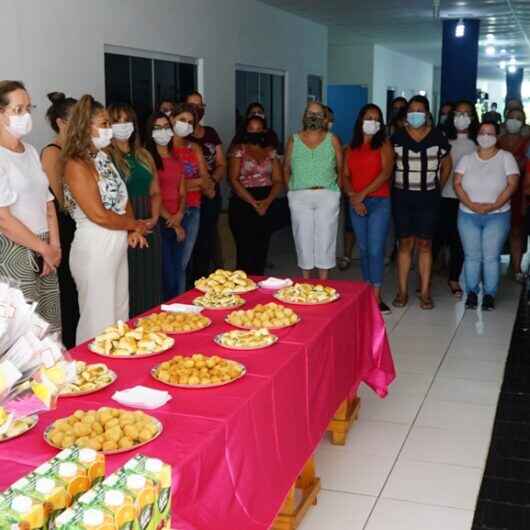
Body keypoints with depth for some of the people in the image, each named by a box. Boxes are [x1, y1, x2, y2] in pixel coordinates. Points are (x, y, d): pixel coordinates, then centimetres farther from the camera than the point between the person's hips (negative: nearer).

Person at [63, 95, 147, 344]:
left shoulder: (103, 157, 10)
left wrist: (133, 230, 2)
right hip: (94, 250, -9)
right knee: (99, 323, 1)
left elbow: (123, 197, 18)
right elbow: (98, 215, -19)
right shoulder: (77, 165, -16)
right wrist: (135, 225, -5)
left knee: (120, 316, 17)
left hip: (118, 246, 9)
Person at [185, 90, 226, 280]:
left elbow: (222, 165, 14)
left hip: (212, 195, 5)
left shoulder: (211, 133, 16)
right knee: (195, 241, -6)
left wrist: (212, 179, -6)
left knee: (208, 240, 5)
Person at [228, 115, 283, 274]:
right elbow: (234, 180, -7)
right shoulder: (239, 150, 3)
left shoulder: (271, 152, 13)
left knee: (262, 250, 4)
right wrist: (253, 202, -15)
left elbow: (278, 181, 7)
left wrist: (268, 201, -12)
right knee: (245, 249, -8)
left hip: (267, 205, 3)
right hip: (243, 203, -3)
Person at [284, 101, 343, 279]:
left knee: (325, 238, 0)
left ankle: (323, 282, 8)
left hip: (327, 196, -1)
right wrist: (291, 189, 4)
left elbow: (341, 168, 7)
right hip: (299, 197, 1)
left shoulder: (332, 140, 5)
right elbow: (286, 169, 13)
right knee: (303, 238, 3)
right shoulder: (294, 140, 9)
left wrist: (336, 188, -1)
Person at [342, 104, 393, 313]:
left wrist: (362, 194, -13)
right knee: (363, 249, 8)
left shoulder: (384, 145, 2)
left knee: (375, 249, -10)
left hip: (379, 202, -4)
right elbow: (345, 175, 8)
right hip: (356, 204, 4)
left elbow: (386, 173, -10)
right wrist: (353, 197, -9)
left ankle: (377, 297, -9)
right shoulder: (351, 148, 14)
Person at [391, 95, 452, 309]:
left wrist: (437, 188, 8)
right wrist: (394, 187, 4)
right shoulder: (397, 137, 1)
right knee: (405, 243, 4)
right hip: (402, 196, 1)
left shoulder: (438, 137, 0)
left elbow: (446, 165, 11)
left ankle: (425, 292, 9)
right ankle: (402, 291, 11)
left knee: (425, 244, 2)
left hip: (428, 197, 0)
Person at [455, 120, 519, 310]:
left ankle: (489, 294, 8)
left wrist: (494, 205, -16)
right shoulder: (467, 159, 8)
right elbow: (457, 184, 0)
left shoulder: (506, 157, 2)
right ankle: (471, 293, 17)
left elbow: (512, 184, -6)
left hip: (497, 216, -2)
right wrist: (471, 205, -14)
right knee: (472, 256, 6)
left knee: (491, 257, -2)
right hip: (468, 215, 2)